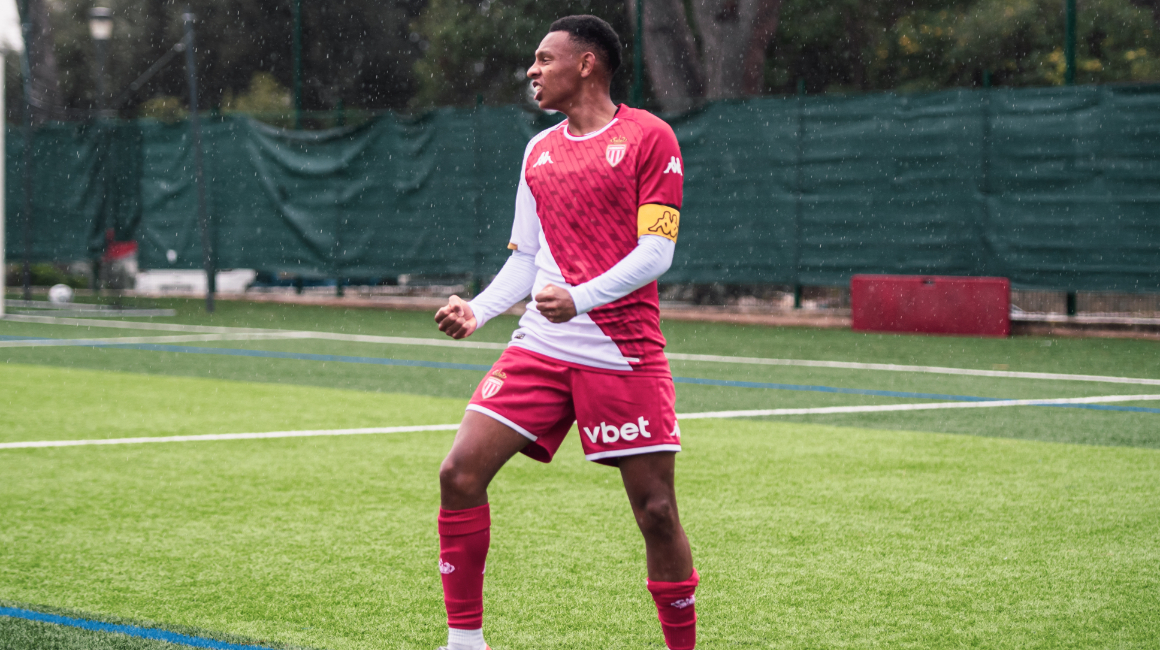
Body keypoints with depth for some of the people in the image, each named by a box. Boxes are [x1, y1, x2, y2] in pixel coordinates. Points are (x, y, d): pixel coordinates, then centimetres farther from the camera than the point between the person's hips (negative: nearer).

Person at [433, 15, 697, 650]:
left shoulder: (648, 137, -3)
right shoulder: (539, 151, 15)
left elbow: (655, 251, -11)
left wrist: (580, 299, -24)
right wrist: (477, 311, 1)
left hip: (625, 354, -5)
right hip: (540, 347, 5)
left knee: (655, 509, -4)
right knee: (460, 472, -7)